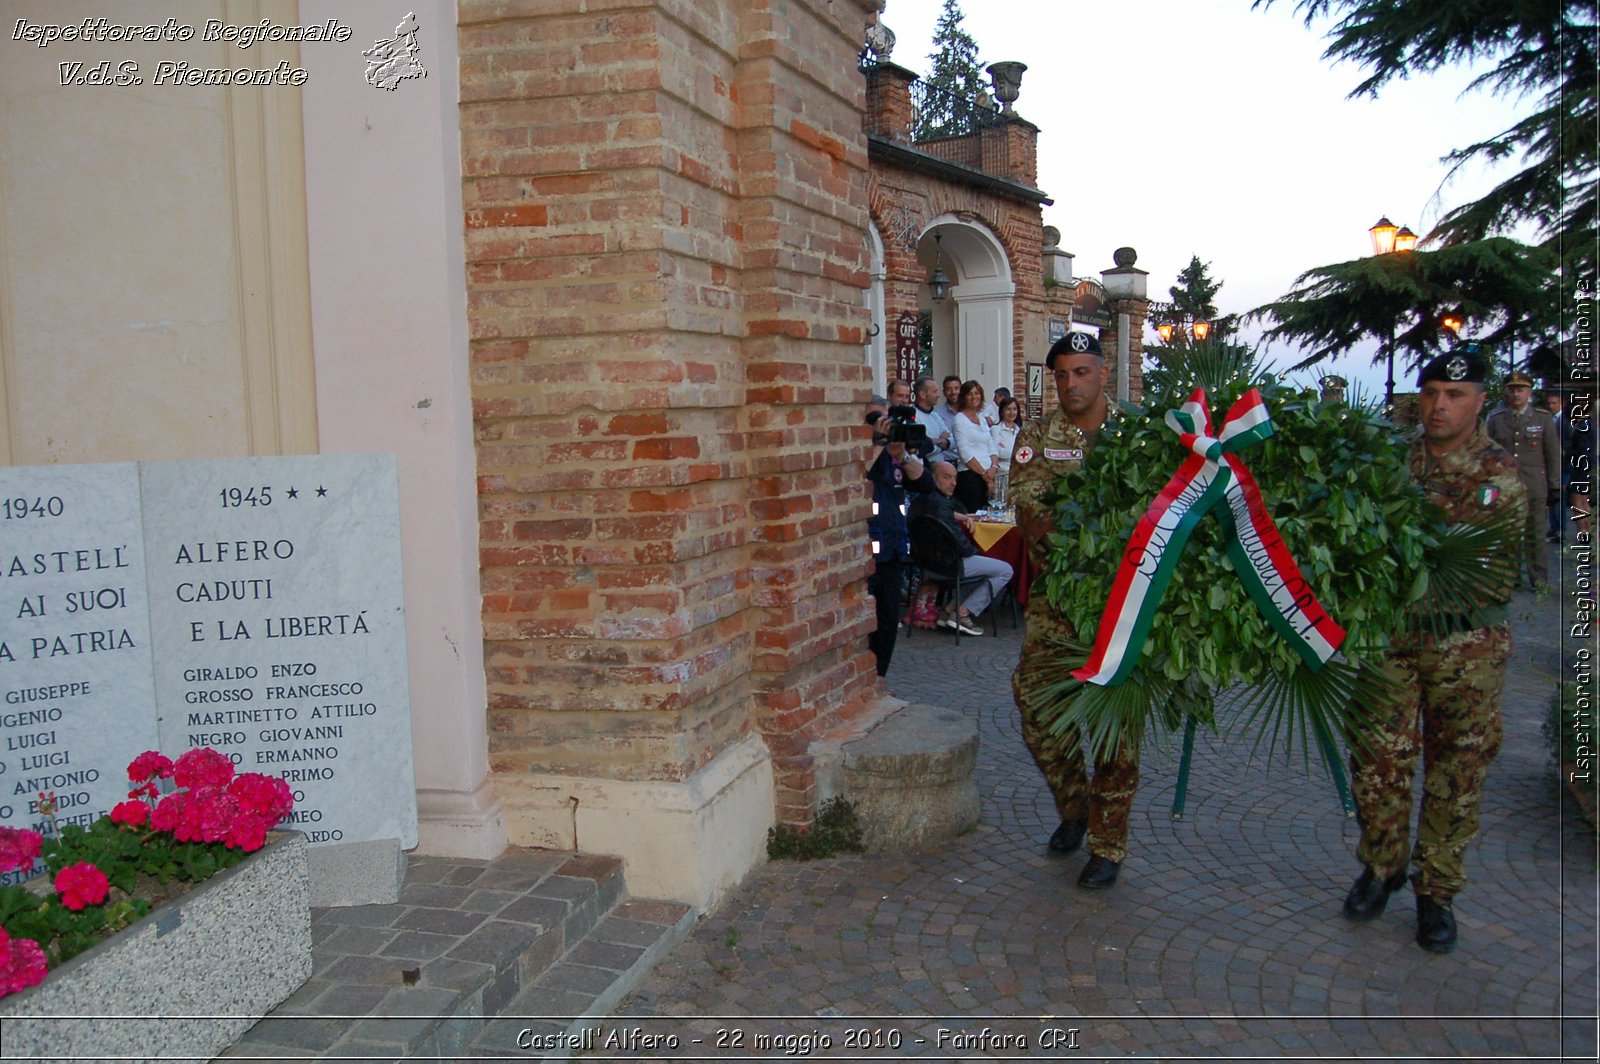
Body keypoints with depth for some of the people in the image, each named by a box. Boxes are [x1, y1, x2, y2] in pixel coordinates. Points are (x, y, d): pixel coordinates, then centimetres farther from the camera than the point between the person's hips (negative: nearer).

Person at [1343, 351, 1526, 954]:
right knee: (1378, 756, 4)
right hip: (1389, 630, 1)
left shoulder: (1501, 475, 0)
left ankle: (1437, 892, 21)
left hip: (1466, 640, -1)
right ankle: (1381, 867, 26)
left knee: (1457, 769, 7)